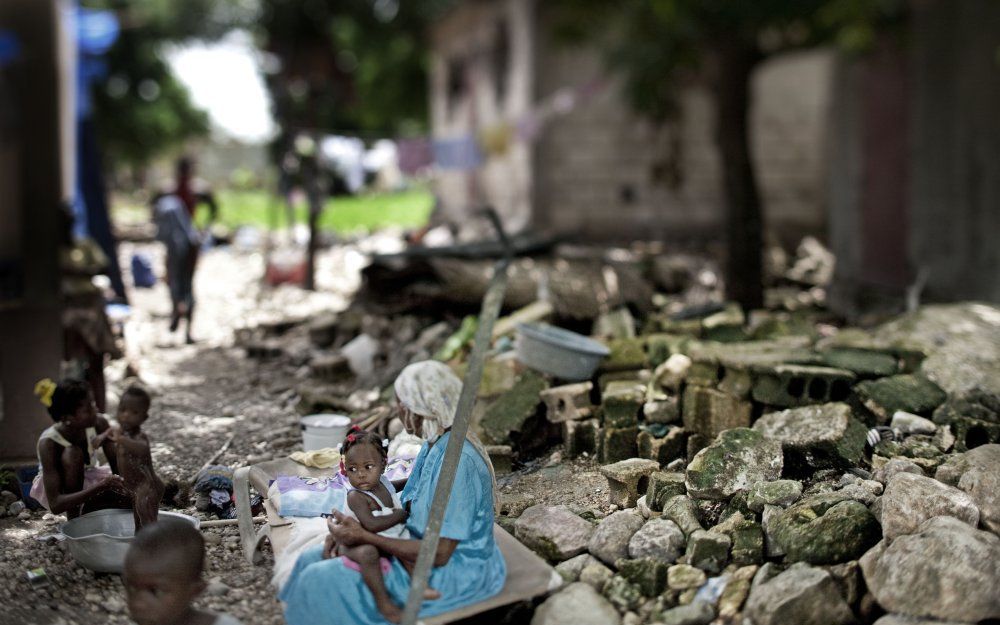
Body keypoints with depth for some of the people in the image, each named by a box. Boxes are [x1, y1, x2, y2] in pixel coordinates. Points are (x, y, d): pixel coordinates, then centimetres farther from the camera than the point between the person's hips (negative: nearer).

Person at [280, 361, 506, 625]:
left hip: (450, 574, -10)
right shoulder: (433, 446, 3)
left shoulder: (457, 461, -28)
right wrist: (351, 529, -3)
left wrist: (364, 536, -21)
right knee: (311, 560, 8)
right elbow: (405, 510, 12)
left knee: (318, 581, -11)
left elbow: (438, 554, -27)